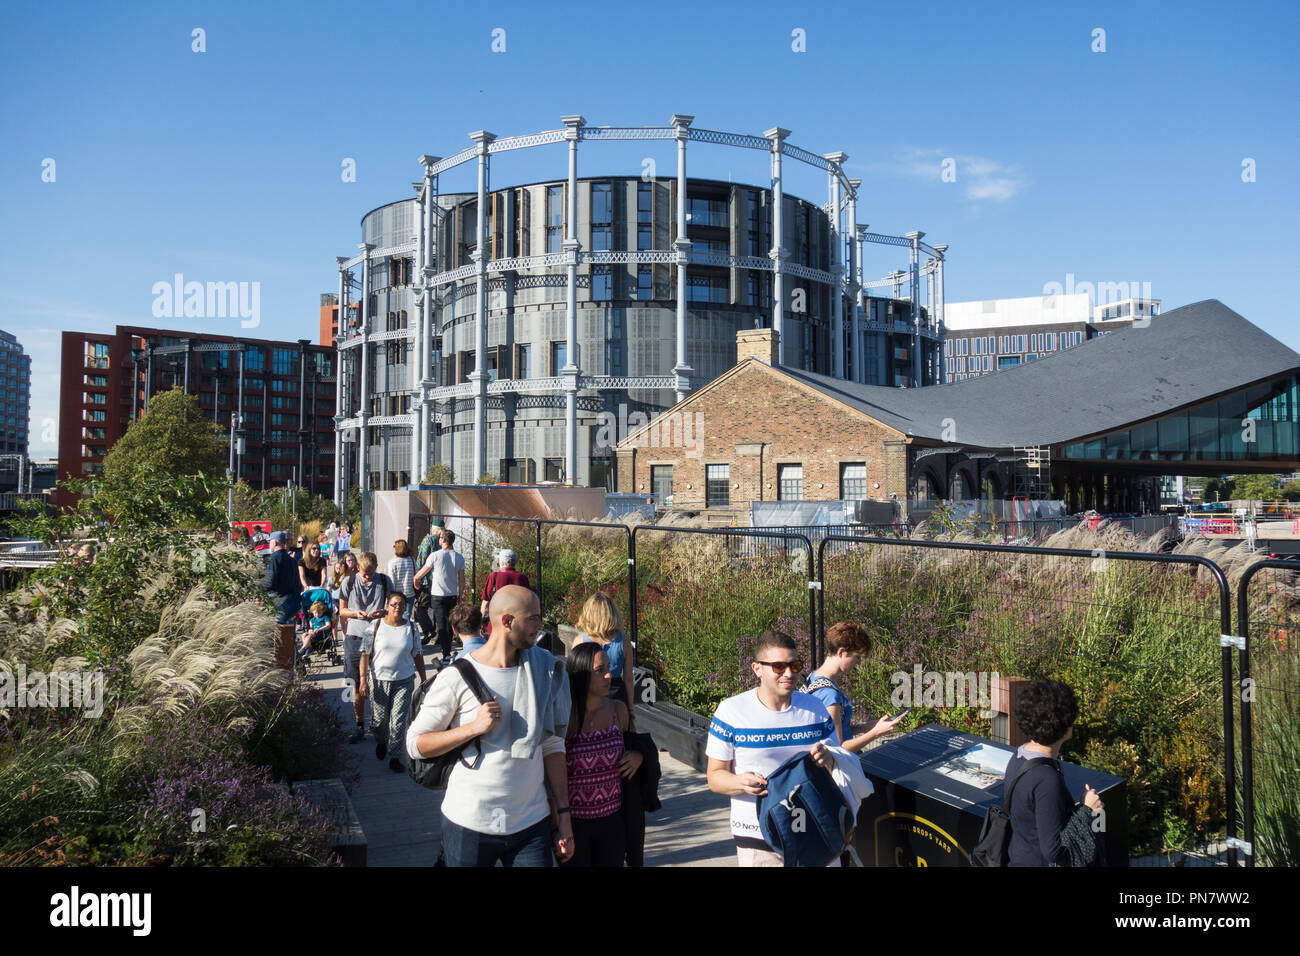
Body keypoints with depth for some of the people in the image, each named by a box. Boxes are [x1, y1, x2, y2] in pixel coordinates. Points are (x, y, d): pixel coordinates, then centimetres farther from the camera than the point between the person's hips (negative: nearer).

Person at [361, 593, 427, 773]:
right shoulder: (376, 626, -3)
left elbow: (417, 655, 10)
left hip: (404, 680, 0)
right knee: (379, 718, 11)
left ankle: (395, 757, 9)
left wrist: (423, 680, 11)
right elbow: (365, 653, -2)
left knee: (398, 721, -3)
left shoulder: (410, 627, 3)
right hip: (379, 679, 0)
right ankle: (381, 743, 42)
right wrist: (363, 679, -9)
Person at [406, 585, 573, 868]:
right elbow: (415, 744, -6)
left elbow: (552, 746, 6)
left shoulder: (546, 670, 2)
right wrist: (474, 727, -18)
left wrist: (563, 815, 4)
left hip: (531, 823, 3)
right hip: (470, 823, -2)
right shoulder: (457, 677, -9)